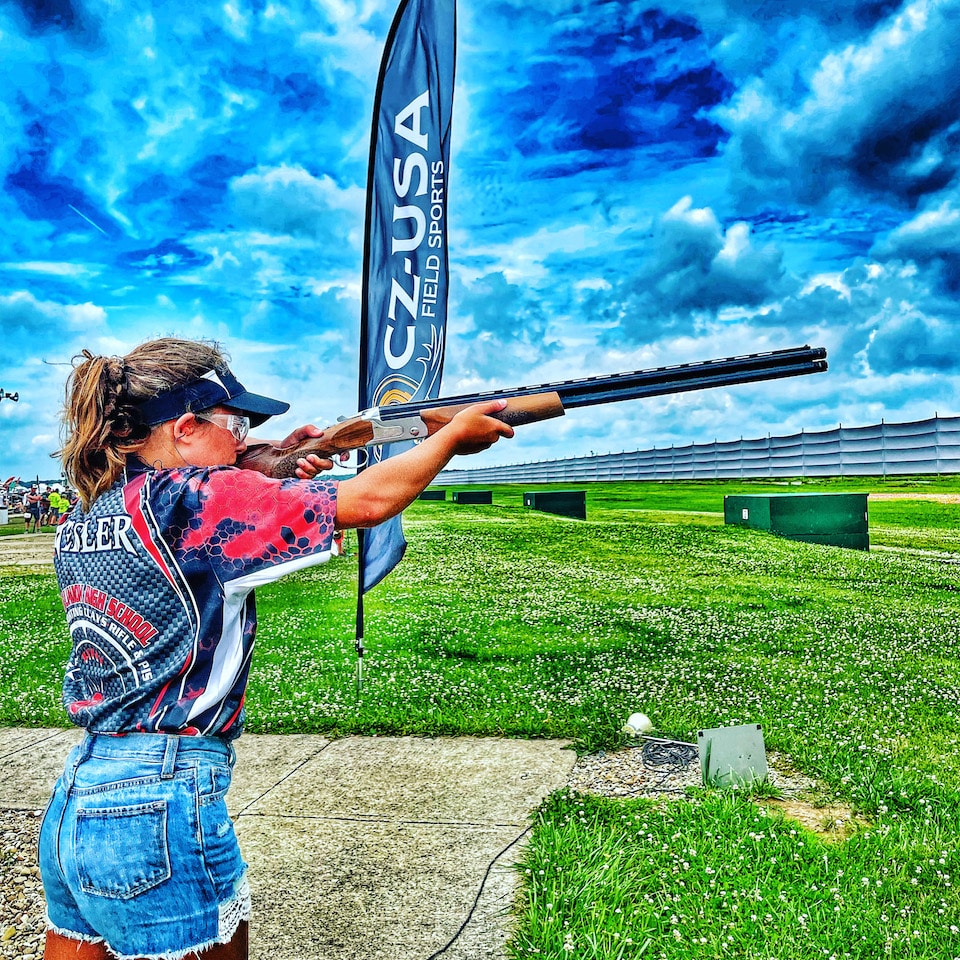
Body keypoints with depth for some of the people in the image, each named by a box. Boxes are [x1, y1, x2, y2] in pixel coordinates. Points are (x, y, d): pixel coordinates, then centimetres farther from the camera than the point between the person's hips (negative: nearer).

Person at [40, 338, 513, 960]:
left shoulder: (81, 523, 5)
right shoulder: (190, 499, -18)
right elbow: (367, 501, -14)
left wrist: (273, 475, 8)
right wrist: (456, 433, 0)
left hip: (72, 801, 8)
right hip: (159, 814, -8)